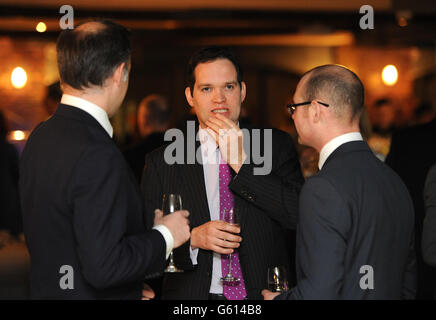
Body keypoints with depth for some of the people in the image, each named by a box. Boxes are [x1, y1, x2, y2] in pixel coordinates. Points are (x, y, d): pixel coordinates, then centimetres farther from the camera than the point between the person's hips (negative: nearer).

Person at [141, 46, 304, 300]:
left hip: (264, 293, 0)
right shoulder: (162, 162, -1)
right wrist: (192, 239, -19)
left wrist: (241, 161, -14)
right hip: (193, 294, 0)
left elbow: (302, 215, -13)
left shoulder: (276, 145, 0)